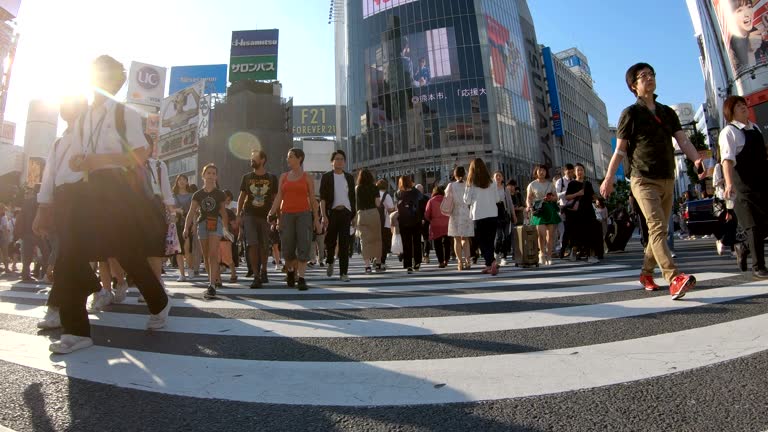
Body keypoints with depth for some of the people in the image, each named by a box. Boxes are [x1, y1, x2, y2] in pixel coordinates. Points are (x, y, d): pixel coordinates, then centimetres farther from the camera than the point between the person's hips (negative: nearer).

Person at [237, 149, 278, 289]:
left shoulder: (272, 178, 2)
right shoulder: (246, 177, 7)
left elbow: (275, 199, 5)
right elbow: (241, 197, 10)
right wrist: (238, 215, 3)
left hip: (266, 216, 0)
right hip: (249, 215, 0)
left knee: (264, 245, 10)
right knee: (252, 244, -11)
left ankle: (263, 271, 32)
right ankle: (256, 276, -6)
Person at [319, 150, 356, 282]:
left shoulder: (349, 177, 13)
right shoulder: (326, 177, 3)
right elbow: (322, 198, -3)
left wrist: (355, 214, 9)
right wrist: (324, 216, -12)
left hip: (346, 212, 2)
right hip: (332, 212, -2)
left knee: (344, 243, -1)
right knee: (330, 241, 6)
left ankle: (344, 272, 4)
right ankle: (330, 262, 36)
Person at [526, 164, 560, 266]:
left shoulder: (550, 184, 14)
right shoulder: (532, 185, 6)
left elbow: (556, 197, 19)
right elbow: (528, 199, 4)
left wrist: (551, 198, -4)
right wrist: (529, 207, -15)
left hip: (550, 209, 3)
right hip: (539, 210, -3)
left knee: (551, 234, -1)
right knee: (542, 233, -15)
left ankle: (549, 257, 7)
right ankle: (542, 254, 6)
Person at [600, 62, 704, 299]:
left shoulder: (667, 112, 16)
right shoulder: (630, 114, 1)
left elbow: (683, 140, 7)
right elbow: (620, 149, -3)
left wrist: (696, 159, -12)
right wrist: (609, 177, -12)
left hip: (667, 180, 6)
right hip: (644, 180, -6)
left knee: (659, 230, 11)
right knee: (657, 228, -18)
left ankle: (646, 273, 24)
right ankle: (674, 279, -25)